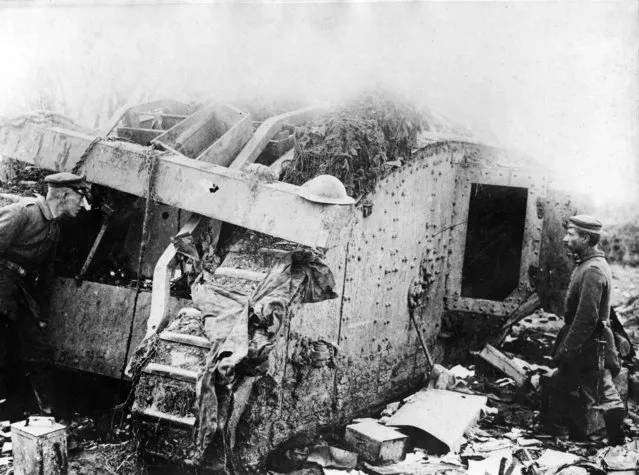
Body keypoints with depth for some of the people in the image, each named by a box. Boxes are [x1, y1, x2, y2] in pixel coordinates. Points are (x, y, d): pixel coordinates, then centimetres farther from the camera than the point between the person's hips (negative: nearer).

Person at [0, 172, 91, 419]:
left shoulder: (54, 229, 13)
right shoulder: (23, 211, -15)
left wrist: (43, 315, 20)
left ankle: (48, 414, 13)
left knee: (38, 352, 6)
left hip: (21, 296, 8)